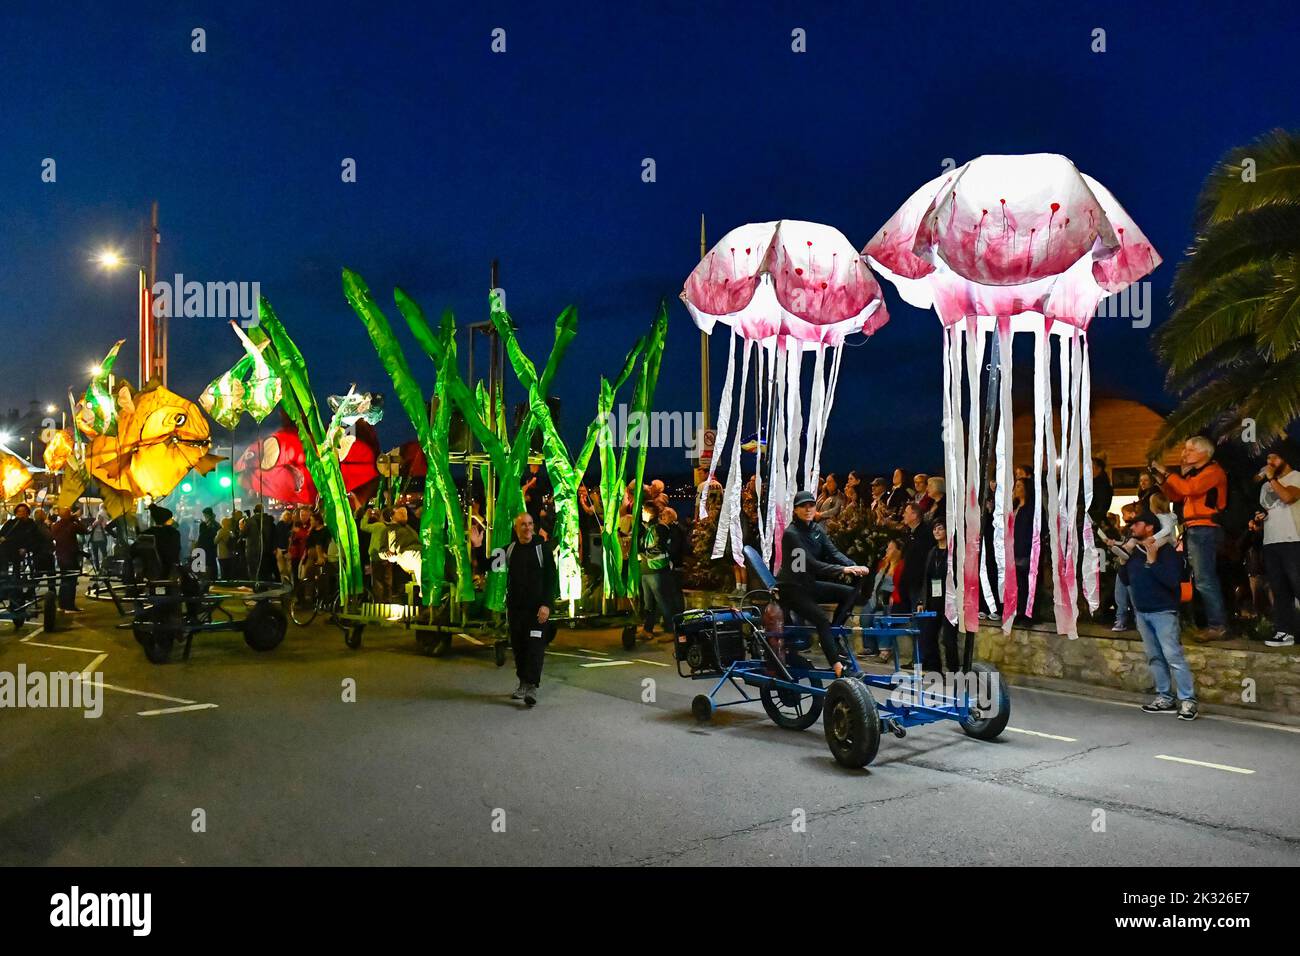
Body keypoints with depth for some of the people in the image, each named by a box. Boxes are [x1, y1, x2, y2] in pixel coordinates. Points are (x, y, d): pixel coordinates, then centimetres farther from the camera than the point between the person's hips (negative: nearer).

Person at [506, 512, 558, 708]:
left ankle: (532, 687, -13)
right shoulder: (509, 549, 9)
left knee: (535, 646, -11)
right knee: (518, 647, 9)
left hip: (537, 608, -4)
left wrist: (547, 604, -14)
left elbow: (551, 578, -5)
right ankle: (523, 683, 21)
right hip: (515, 608, 4)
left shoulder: (542, 548, -2)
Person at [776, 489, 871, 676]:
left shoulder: (817, 529, 6)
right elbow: (811, 563, -26)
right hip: (791, 588, -8)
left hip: (809, 584, 8)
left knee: (850, 593, -8)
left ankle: (832, 634, -3)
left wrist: (854, 567, -22)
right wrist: (842, 570, -34)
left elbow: (833, 553, -3)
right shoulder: (791, 533, -18)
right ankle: (837, 665, -26)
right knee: (822, 619, -25)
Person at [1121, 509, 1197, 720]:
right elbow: (1126, 580, 16)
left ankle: (1188, 700, -10)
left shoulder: (1166, 550, -10)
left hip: (1162, 611, -7)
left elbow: (1173, 581, -21)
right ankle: (1165, 698, 14)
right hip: (1141, 612, 8)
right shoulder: (1135, 551, 12)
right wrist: (1123, 562, -1)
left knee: (1173, 655, -12)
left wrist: (1152, 561, -21)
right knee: (1154, 657, 9)